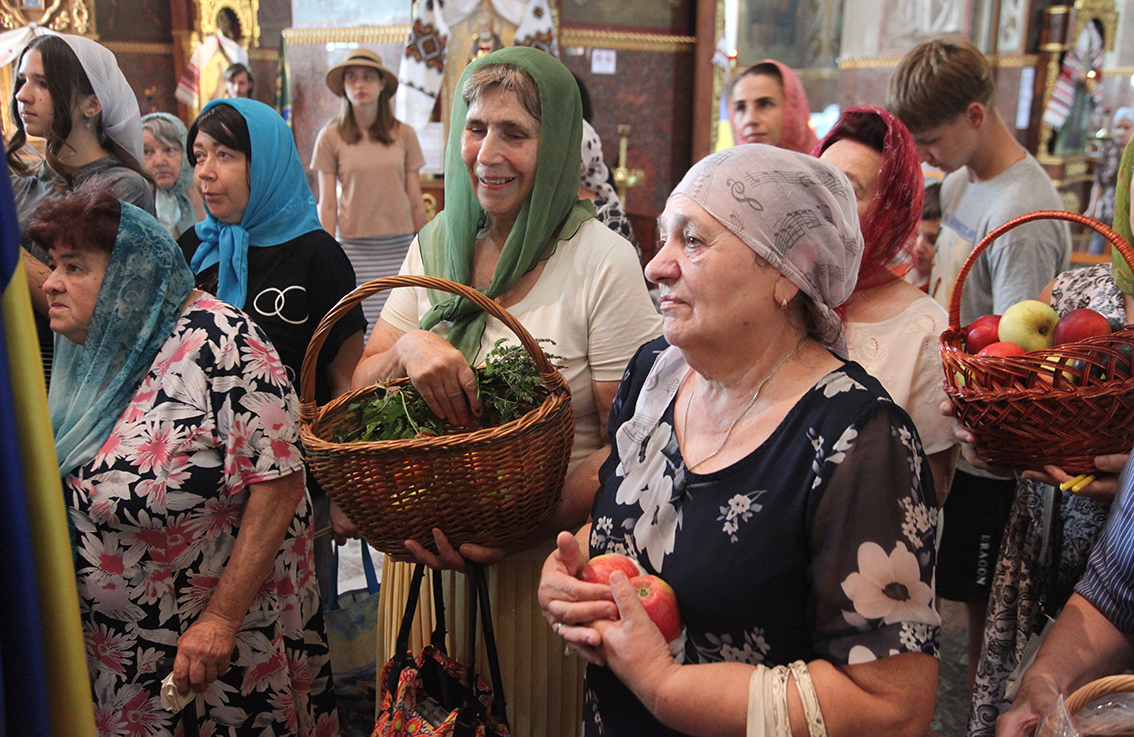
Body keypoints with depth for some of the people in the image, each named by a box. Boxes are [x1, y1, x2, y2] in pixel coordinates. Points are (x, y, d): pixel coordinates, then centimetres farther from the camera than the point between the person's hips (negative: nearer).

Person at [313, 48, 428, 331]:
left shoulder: (404, 134, 6)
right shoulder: (331, 136, 2)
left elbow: (416, 201, 9)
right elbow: (327, 204, 3)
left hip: (400, 245, 1)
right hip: (354, 246, -1)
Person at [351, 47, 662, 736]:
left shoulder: (604, 262, -15)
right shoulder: (437, 243, 2)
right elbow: (357, 386, 2)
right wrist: (408, 348, -20)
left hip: (547, 558, -4)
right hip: (431, 548, 5)